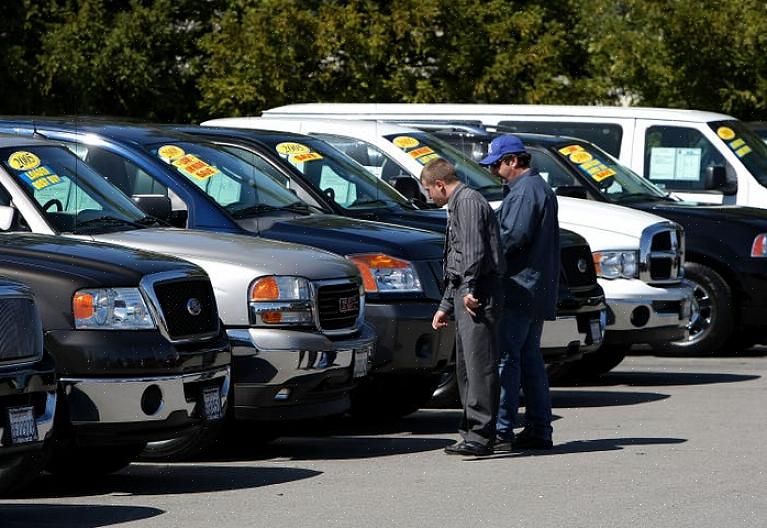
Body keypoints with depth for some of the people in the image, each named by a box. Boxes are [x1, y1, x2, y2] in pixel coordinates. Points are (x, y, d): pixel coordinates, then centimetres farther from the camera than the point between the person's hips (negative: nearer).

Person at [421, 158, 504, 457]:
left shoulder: (468, 202, -7)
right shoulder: (458, 206, 27)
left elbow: (474, 250, -20)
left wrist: (469, 289, -25)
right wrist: (445, 306, 34)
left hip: (478, 295, -11)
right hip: (466, 296, 11)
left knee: (479, 364, -14)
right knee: (465, 366, 13)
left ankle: (480, 436, -20)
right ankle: (472, 432, 17)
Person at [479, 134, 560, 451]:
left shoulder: (526, 190, -12)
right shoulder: (540, 188, 21)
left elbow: (514, 235, -21)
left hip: (519, 287, -11)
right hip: (536, 290, 11)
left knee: (506, 357, -11)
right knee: (530, 359, 12)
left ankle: (502, 430, -13)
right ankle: (539, 430, 14)